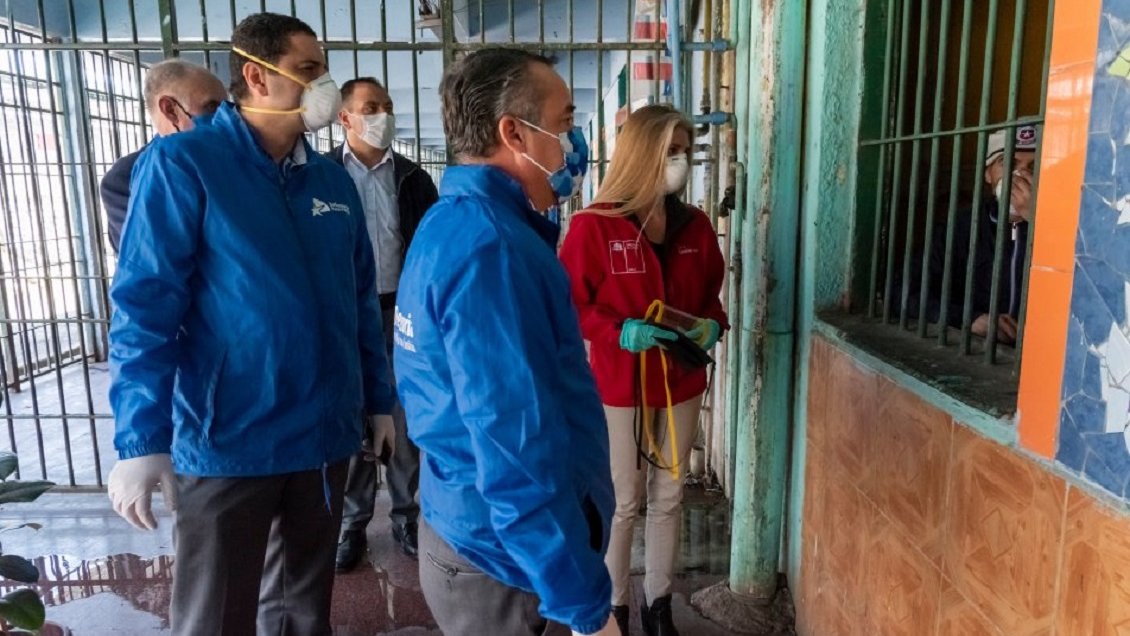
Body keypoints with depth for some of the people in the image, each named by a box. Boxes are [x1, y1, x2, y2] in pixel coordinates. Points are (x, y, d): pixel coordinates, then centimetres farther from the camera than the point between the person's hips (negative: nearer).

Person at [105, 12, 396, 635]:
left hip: (324, 434, 5)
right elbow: (144, 304, -13)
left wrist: (378, 398, 13)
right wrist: (141, 439, -17)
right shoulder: (181, 164, -9)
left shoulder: (333, 181, 7)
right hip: (227, 441, -5)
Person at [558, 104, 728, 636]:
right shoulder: (593, 226, -13)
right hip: (618, 385, -5)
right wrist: (618, 332, -24)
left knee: (668, 496, 15)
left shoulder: (696, 226, 3)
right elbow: (569, 304, -12)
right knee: (622, 501, 8)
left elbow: (710, 292, 14)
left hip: (681, 383, 5)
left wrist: (713, 325, -6)